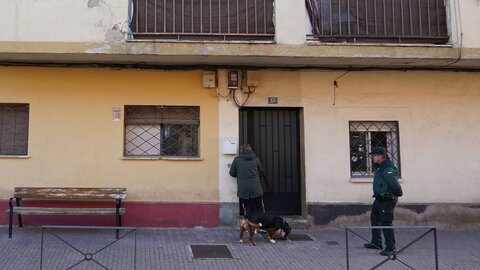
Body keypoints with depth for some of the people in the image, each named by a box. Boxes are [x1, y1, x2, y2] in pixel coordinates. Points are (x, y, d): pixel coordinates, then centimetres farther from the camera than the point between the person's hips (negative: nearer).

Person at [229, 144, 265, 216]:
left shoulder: (237, 159, -3)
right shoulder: (255, 159, 0)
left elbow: (232, 173, 2)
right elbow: (261, 172, 9)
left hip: (243, 190, 0)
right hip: (255, 189, 1)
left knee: (246, 210, 7)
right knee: (260, 209, 12)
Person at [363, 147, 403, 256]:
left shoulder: (388, 169, -22)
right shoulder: (380, 167, 11)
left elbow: (394, 184, -27)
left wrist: (398, 193, -14)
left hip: (387, 200, -11)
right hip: (380, 199, 11)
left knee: (386, 223, -10)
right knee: (374, 219, 21)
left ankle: (391, 248, -2)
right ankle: (376, 243, 34)